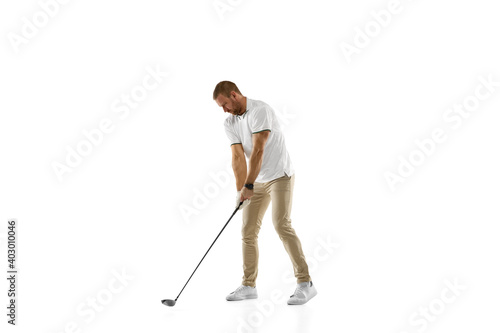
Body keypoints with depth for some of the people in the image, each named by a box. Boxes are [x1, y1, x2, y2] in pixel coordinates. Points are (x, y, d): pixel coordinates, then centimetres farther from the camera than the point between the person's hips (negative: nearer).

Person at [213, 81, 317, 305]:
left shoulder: (260, 111, -18)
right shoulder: (230, 123, 4)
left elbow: (258, 151, -25)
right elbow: (238, 157, -6)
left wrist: (248, 186, -29)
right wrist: (240, 190, -18)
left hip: (280, 176, -7)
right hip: (256, 182, 8)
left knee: (281, 225, -19)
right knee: (248, 231, 4)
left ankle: (305, 284, -14)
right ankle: (249, 286, 13)